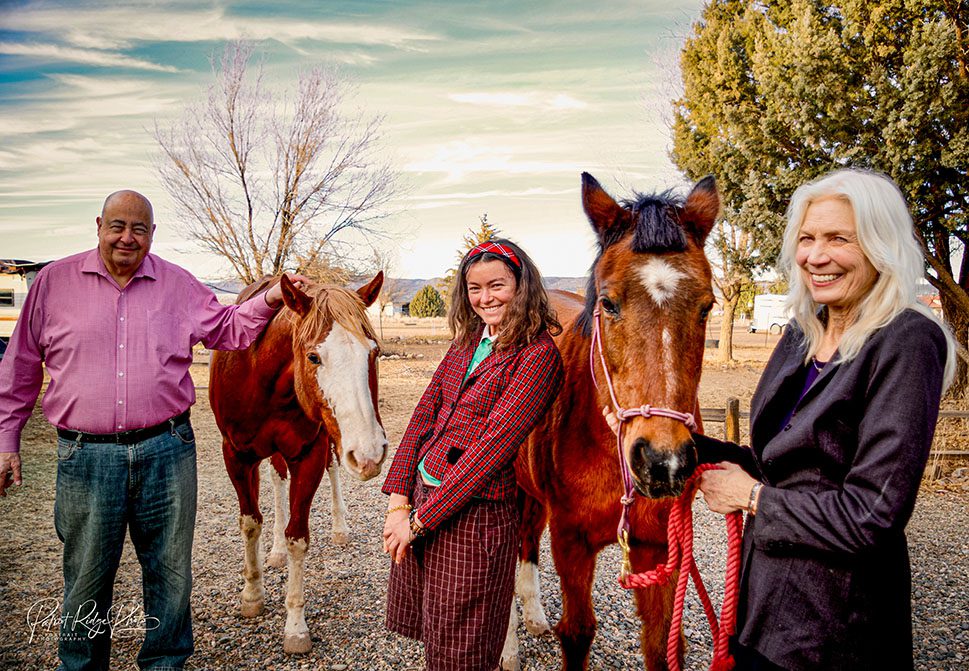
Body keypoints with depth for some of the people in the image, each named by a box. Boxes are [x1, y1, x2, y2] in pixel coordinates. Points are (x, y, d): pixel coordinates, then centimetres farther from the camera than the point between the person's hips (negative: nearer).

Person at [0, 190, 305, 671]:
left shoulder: (179, 285, 6)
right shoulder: (55, 281, 4)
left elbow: (228, 330, 12)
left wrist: (269, 301, -6)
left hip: (167, 451, 1)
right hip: (85, 455, -1)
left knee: (170, 572, 12)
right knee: (86, 578, 12)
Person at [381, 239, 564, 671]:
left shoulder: (538, 353, -14)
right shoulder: (468, 341, 10)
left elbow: (495, 443, -19)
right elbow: (425, 414, 7)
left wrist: (420, 518, -18)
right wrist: (399, 499, -3)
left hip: (472, 512, -7)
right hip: (422, 495, 7)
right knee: (426, 633, 21)